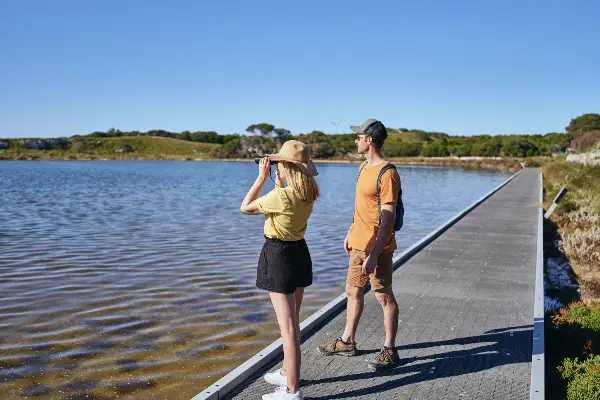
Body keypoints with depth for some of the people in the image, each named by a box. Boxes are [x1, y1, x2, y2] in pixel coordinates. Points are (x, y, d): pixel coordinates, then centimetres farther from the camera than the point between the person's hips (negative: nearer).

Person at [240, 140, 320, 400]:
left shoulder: (281, 196, -23)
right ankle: (288, 373, 37)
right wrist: (278, 179, 14)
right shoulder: (308, 194, 1)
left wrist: (262, 177, -9)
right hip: (300, 252, 9)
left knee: (287, 326, -2)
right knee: (293, 321, 20)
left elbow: (245, 208, -10)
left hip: (279, 255, -9)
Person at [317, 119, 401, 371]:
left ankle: (390, 350, 18)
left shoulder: (387, 174, -19)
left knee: (384, 296, 3)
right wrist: (351, 232, 23)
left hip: (377, 246, -9)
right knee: (353, 291, 17)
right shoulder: (364, 167, 11)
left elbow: (388, 218, -22)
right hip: (359, 243, 9)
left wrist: (374, 254, -25)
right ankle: (347, 342, 32)